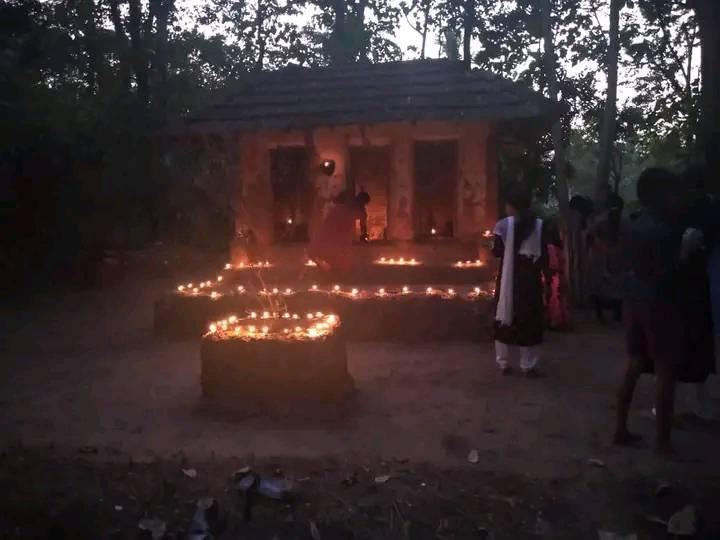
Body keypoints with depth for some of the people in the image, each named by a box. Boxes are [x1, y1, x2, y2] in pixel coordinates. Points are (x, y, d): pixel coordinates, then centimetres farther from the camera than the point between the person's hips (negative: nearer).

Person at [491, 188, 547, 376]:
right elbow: (544, 256, -2)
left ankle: (504, 363, 15)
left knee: (505, 319, 10)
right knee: (529, 320, 8)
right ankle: (528, 365, 10)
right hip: (530, 279, 0)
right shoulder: (539, 225, -2)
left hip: (508, 279, 0)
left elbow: (496, 251, -5)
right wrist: (545, 275, 10)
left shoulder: (503, 224, -6)